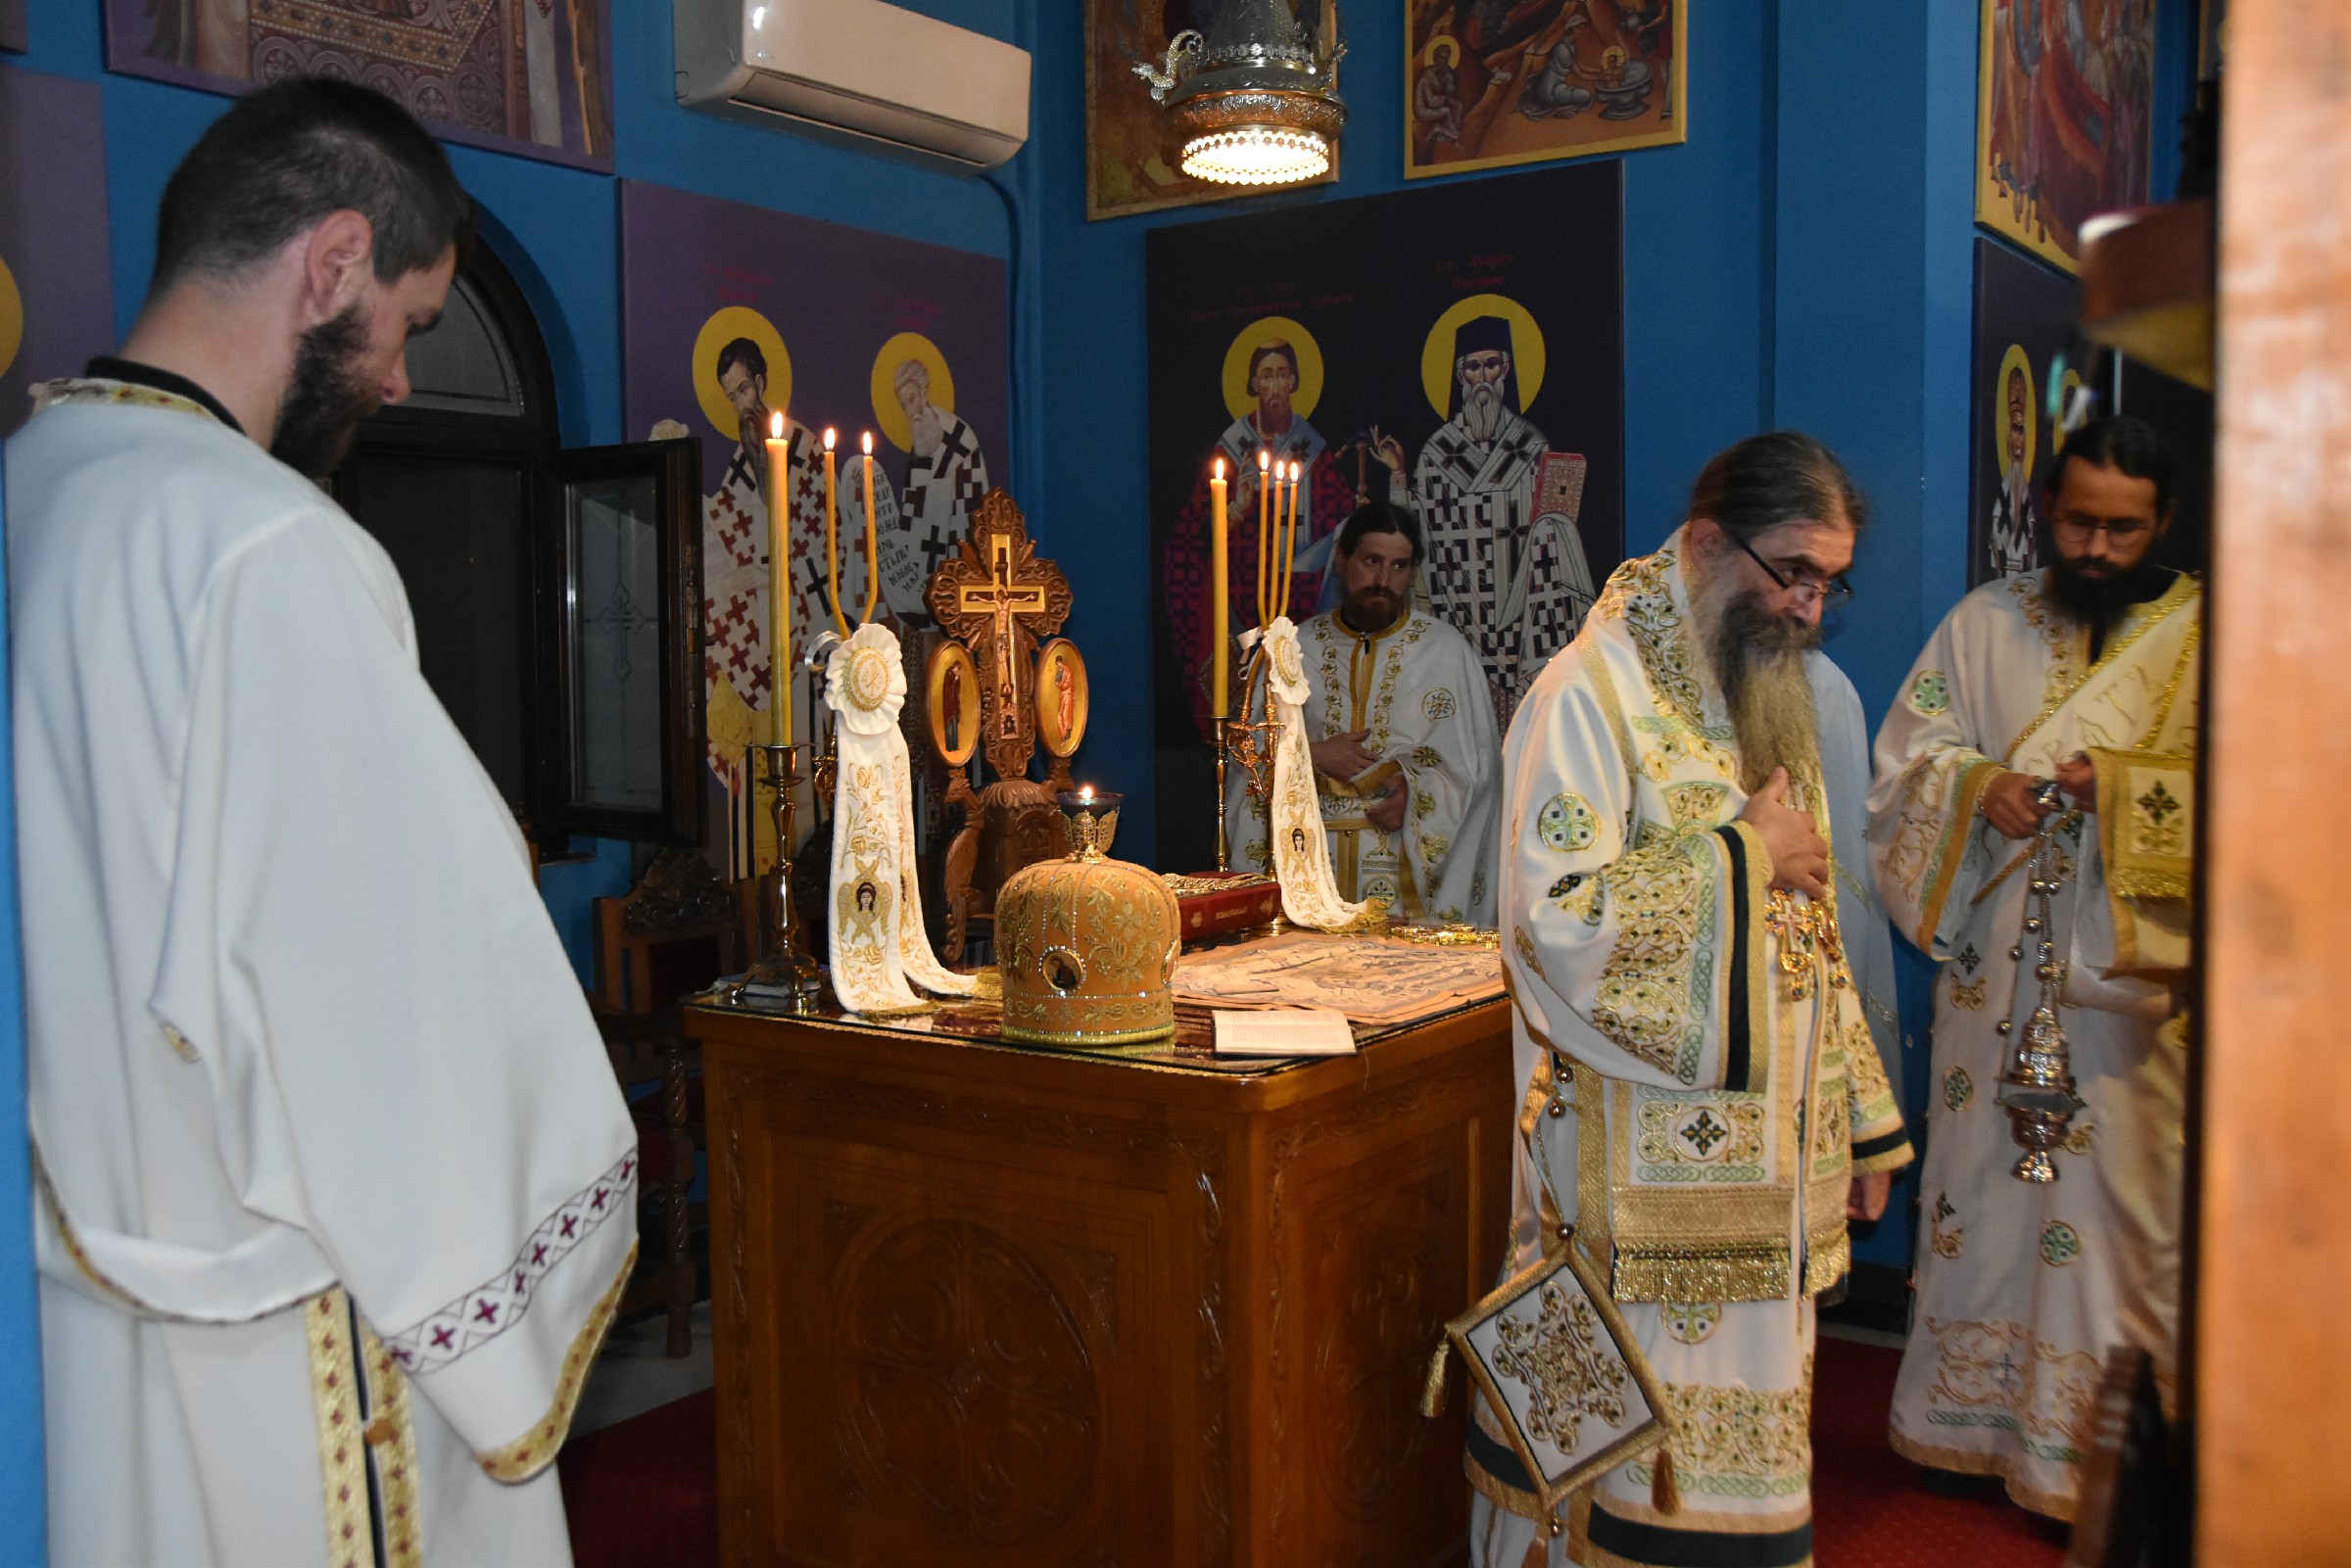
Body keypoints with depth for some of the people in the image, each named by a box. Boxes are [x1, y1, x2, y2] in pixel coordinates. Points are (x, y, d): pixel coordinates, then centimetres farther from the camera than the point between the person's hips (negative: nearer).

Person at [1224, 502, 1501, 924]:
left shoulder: (1445, 648, 4)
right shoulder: (1298, 647, 10)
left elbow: (1476, 758, 3)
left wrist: (1416, 791, -13)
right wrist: (1313, 756, -7)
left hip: (1411, 853, -1)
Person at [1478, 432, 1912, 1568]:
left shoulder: (1780, 696, 13)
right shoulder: (1593, 694, -13)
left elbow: (1814, 934, 16)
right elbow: (1556, 917, -24)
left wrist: (1861, 1120, 15)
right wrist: (1742, 854, -16)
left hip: (1763, 1160, 7)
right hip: (1638, 1167, -7)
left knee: (1740, 1416, 15)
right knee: (1634, 1440, 3)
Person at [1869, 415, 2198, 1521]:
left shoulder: (2204, 635, 0)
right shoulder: (1985, 622, 8)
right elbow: (1907, 756, 6)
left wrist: (2123, 788, -20)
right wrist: (1978, 785, -14)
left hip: (2129, 972, -2)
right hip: (1992, 967, 3)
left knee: (2114, 1201, 1)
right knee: (1981, 1184, 9)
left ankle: (2097, 1454, 14)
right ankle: (1976, 1422, 24)